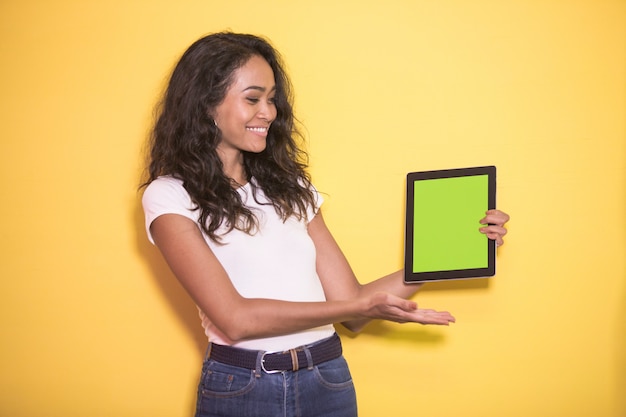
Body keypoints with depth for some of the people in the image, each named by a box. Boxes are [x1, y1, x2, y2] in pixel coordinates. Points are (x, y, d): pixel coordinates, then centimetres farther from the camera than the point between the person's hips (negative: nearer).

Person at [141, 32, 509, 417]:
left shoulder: (290, 188, 8)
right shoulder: (171, 196, -6)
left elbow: (350, 305, 4)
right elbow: (235, 319, -16)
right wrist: (363, 306, -20)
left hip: (330, 384, 5)